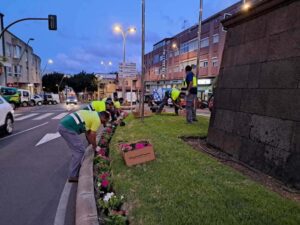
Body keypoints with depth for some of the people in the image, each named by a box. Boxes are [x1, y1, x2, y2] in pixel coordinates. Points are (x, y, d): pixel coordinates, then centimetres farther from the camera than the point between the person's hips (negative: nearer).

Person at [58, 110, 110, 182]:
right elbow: (92, 136, -2)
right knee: (80, 151, -2)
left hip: (63, 125, 10)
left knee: (78, 150, 21)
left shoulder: (93, 114, 23)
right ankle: (73, 176, 6)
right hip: (67, 128, -10)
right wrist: (95, 147, 14)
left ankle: (76, 170, 33)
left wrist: (92, 145, 31)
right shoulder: (97, 119, -5)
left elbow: (88, 133, 27)